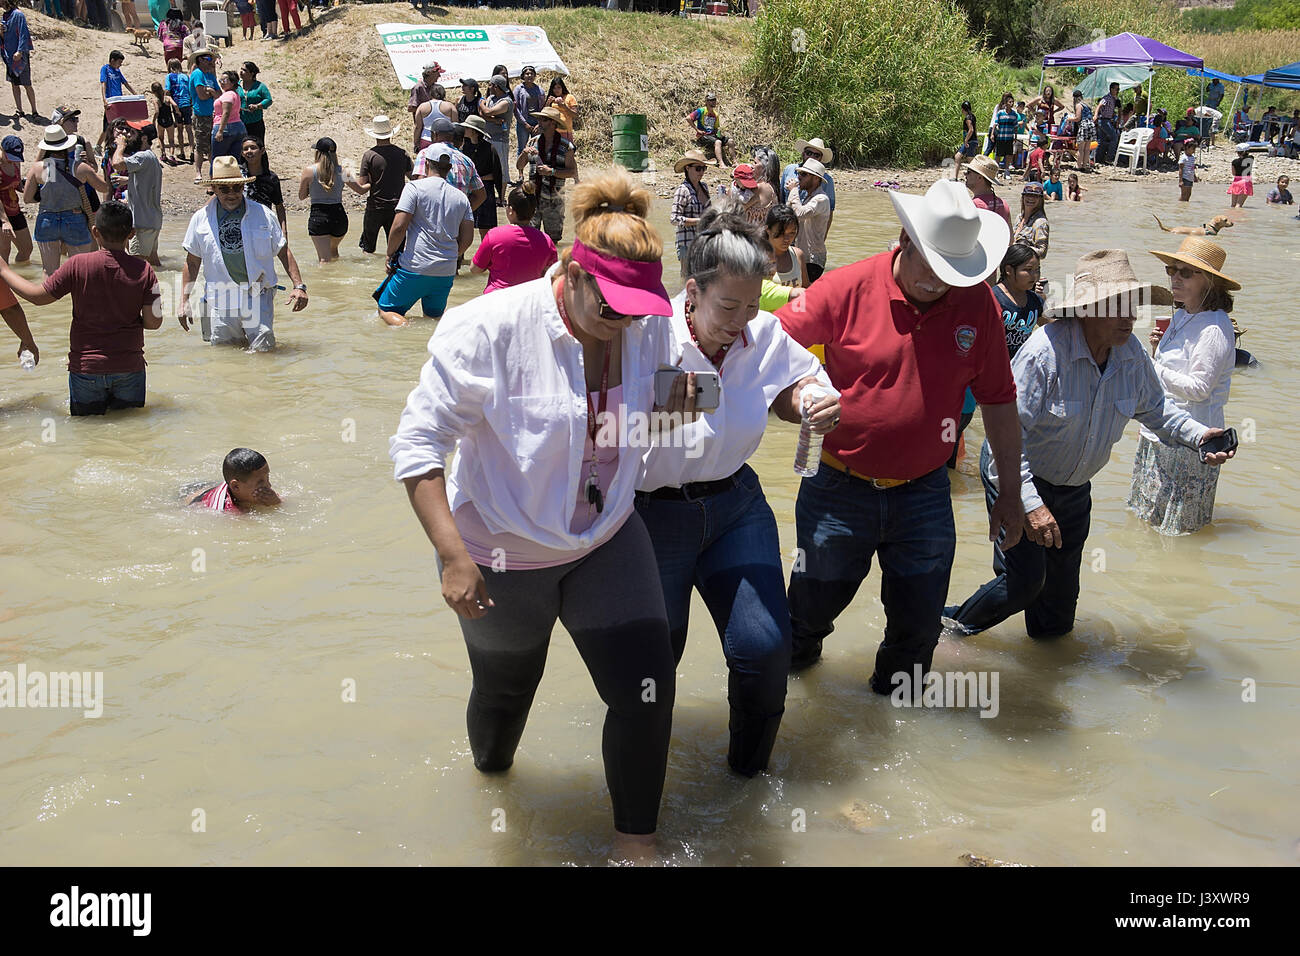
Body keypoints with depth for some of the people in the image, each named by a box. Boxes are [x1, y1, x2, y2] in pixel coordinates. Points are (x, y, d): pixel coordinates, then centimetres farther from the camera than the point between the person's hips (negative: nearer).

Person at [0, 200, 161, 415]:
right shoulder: (144, 270, -7)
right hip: (129, 368, 0)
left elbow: (38, 296, 1)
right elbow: (153, 322, -7)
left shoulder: (77, 265, -10)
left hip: (85, 367, 0)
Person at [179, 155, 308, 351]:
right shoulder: (200, 219, 7)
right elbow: (192, 261, 12)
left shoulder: (263, 215, 4)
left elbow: (284, 252, 7)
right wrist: (184, 302, 8)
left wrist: (299, 286, -4)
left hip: (258, 297, -1)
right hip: (220, 300, 1)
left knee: (262, 352, -8)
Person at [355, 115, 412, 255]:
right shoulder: (402, 153, -1)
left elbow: (362, 185, -10)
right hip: (398, 206, 2)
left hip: (375, 207, -2)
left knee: (368, 249, 15)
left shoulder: (369, 155, -9)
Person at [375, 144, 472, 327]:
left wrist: (390, 255, 2)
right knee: (434, 315, 27)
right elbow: (467, 238, 8)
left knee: (387, 310, 6)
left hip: (414, 268, -5)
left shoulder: (415, 187, -5)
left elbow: (399, 227, -12)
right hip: (447, 272, 5)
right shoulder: (461, 197, 10)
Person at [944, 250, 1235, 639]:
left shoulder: (1132, 354, -7)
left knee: (1061, 592, 14)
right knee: (1025, 581, -14)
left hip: (1074, 487, 7)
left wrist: (1197, 435, -7)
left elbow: (1154, 408, 12)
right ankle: (955, 624, 10)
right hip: (1016, 477, -6)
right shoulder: (1044, 352, -30)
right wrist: (1030, 503, -39)